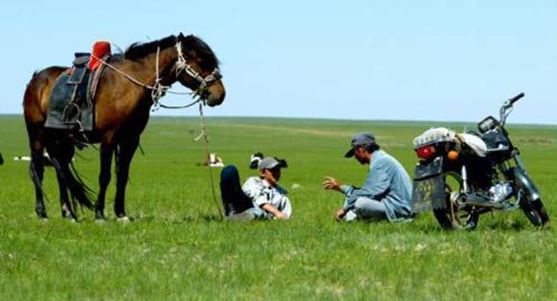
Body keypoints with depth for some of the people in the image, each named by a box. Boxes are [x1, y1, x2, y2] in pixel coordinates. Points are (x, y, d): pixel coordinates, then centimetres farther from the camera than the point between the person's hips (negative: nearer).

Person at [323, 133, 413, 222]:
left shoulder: (380, 162, -15)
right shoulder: (381, 159, 17)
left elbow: (368, 193, -18)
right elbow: (370, 191, 21)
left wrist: (345, 208, -8)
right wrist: (340, 187, 24)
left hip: (398, 208, -11)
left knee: (361, 202, -31)